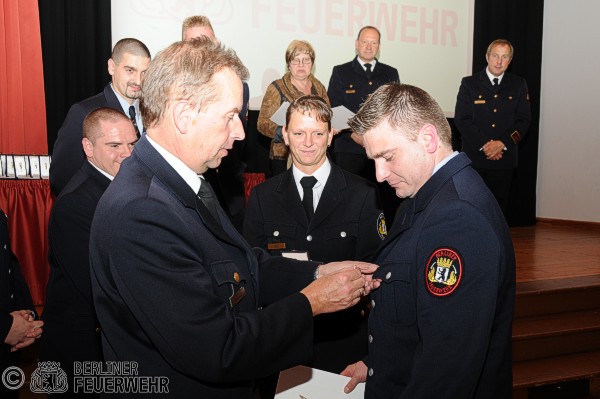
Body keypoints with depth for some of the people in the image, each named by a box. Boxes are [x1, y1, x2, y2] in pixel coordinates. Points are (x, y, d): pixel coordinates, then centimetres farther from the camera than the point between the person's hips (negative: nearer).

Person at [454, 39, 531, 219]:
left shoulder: (518, 85, 9)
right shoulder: (469, 83, 4)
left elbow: (524, 120, 4)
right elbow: (461, 119, -4)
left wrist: (502, 143, -11)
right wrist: (484, 145, -12)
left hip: (504, 159, 2)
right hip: (474, 158, -1)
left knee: (500, 209, 4)